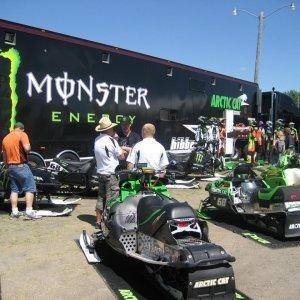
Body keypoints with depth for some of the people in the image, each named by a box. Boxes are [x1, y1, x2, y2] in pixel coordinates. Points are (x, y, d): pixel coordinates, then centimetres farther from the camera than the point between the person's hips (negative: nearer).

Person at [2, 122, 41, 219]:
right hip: (21, 166, -7)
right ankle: (29, 211, -8)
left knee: (14, 190, 14)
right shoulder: (22, 134, -6)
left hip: (10, 167, 7)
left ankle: (14, 212, 15)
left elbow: (4, 157, 20)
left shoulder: (5, 138, 16)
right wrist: (29, 147, -2)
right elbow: (27, 148, -23)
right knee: (30, 188, -2)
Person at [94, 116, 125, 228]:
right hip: (111, 174, -8)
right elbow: (121, 156, -10)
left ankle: (98, 221, 22)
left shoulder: (97, 140, 8)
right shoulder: (110, 140, -16)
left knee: (101, 197, 15)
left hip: (100, 172, 8)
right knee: (112, 199, -1)